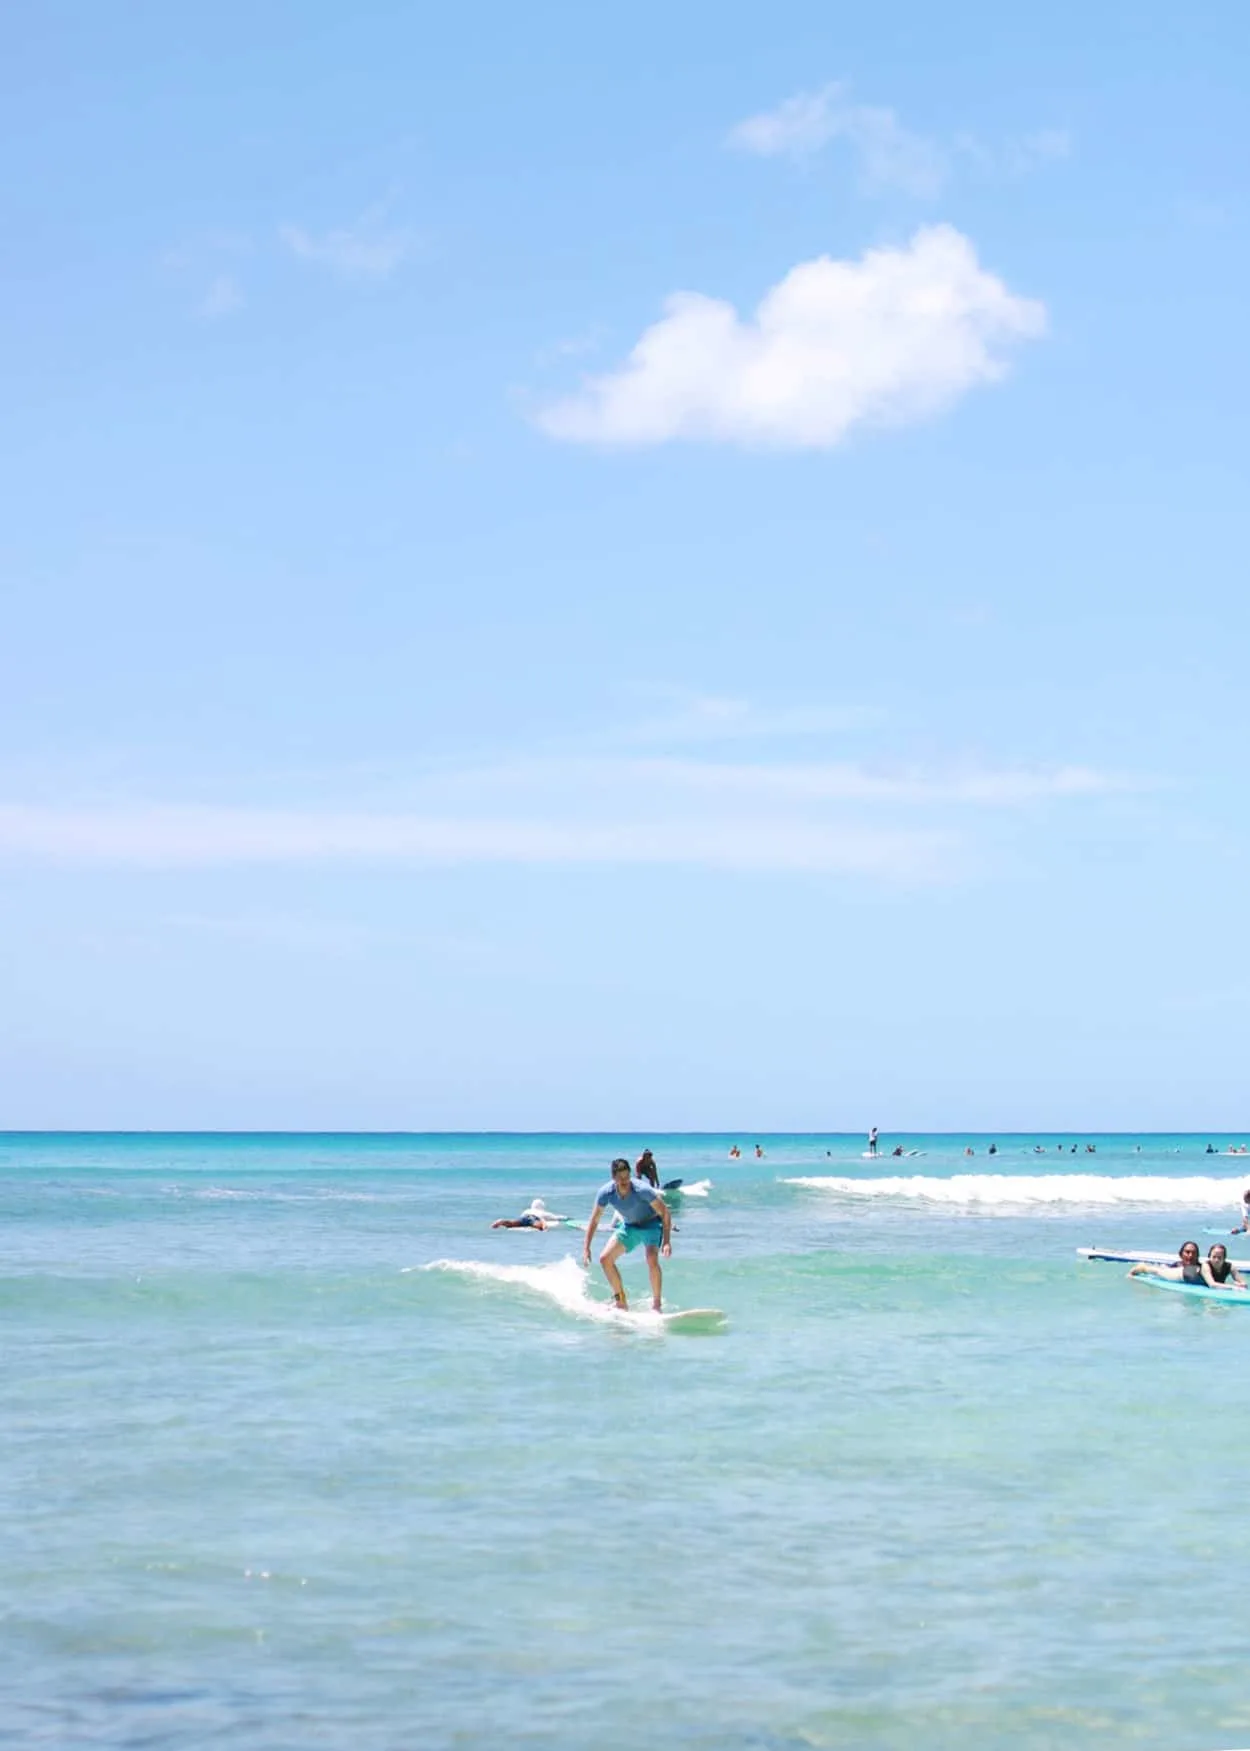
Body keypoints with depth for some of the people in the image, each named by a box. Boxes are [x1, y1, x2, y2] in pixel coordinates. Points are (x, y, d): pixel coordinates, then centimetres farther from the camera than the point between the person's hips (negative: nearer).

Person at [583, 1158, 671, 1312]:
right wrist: (586, 1248, -13)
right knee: (605, 1258, -5)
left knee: (652, 1260, -29)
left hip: (651, 1224, -5)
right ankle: (621, 1301, 9)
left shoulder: (642, 1190, -33)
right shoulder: (606, 1192, -21)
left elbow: (665, 1213, -25)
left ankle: (657, 1305, -18)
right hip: (629, 1226, 5)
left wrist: (666, 1241, -34)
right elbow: (594, 1221, -8)